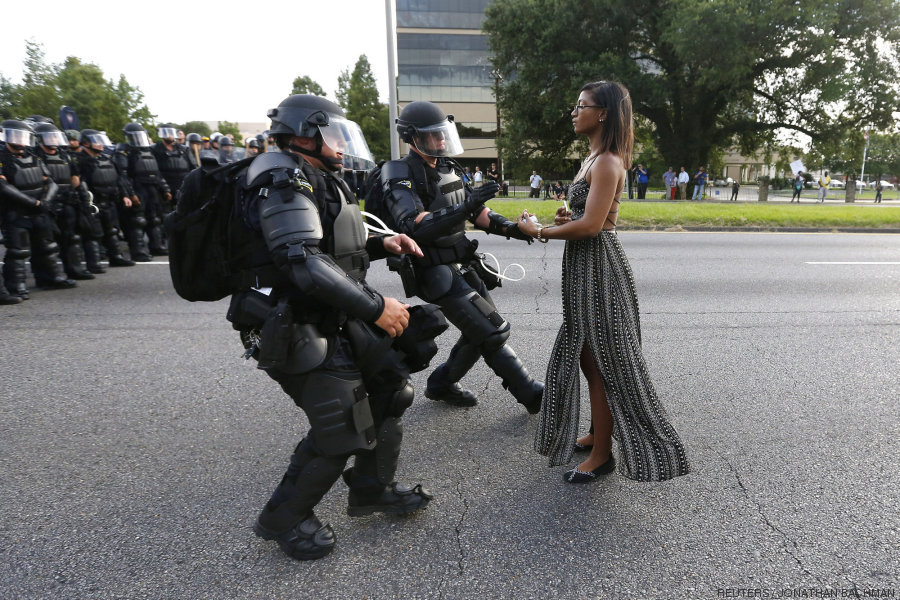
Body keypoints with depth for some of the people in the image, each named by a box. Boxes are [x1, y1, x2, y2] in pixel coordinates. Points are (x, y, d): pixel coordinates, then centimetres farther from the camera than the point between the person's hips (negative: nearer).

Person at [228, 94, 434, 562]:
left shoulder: (317, 181, 16)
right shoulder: (285, 183, -17)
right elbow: (305, 264, -29)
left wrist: (380, 245, 8)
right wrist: (375, 307, -27)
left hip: (339, 324, 10)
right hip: (303, 335, -10)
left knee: (389, 387, 14)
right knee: (340, 431, -6)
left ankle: (372, 491, 32)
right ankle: (282, 519, 19)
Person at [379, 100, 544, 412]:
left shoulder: (447, 169, 12)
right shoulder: (401, 176, -14)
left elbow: (476, 211, 17)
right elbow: (414, 226, -29)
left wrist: (509, 227, 0)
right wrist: (465, 207, -36)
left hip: (463, 266, 9)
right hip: (437, 275, -9)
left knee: (480, 332, 13)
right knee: (493, 331, -8)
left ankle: (441, 384, 30)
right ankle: (531, 394, 7)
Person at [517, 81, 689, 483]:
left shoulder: (607, 163, -16)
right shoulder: (593, 159, 15)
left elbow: (591, 225, -24)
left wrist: (539, 232, -14)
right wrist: (566, 218, 3)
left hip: (598, 267, -10)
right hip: (584, 267, 10)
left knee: (600, 361, 0)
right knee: (587, 356, 18)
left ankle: (602, 453, 13)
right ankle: (597, 434, 33)